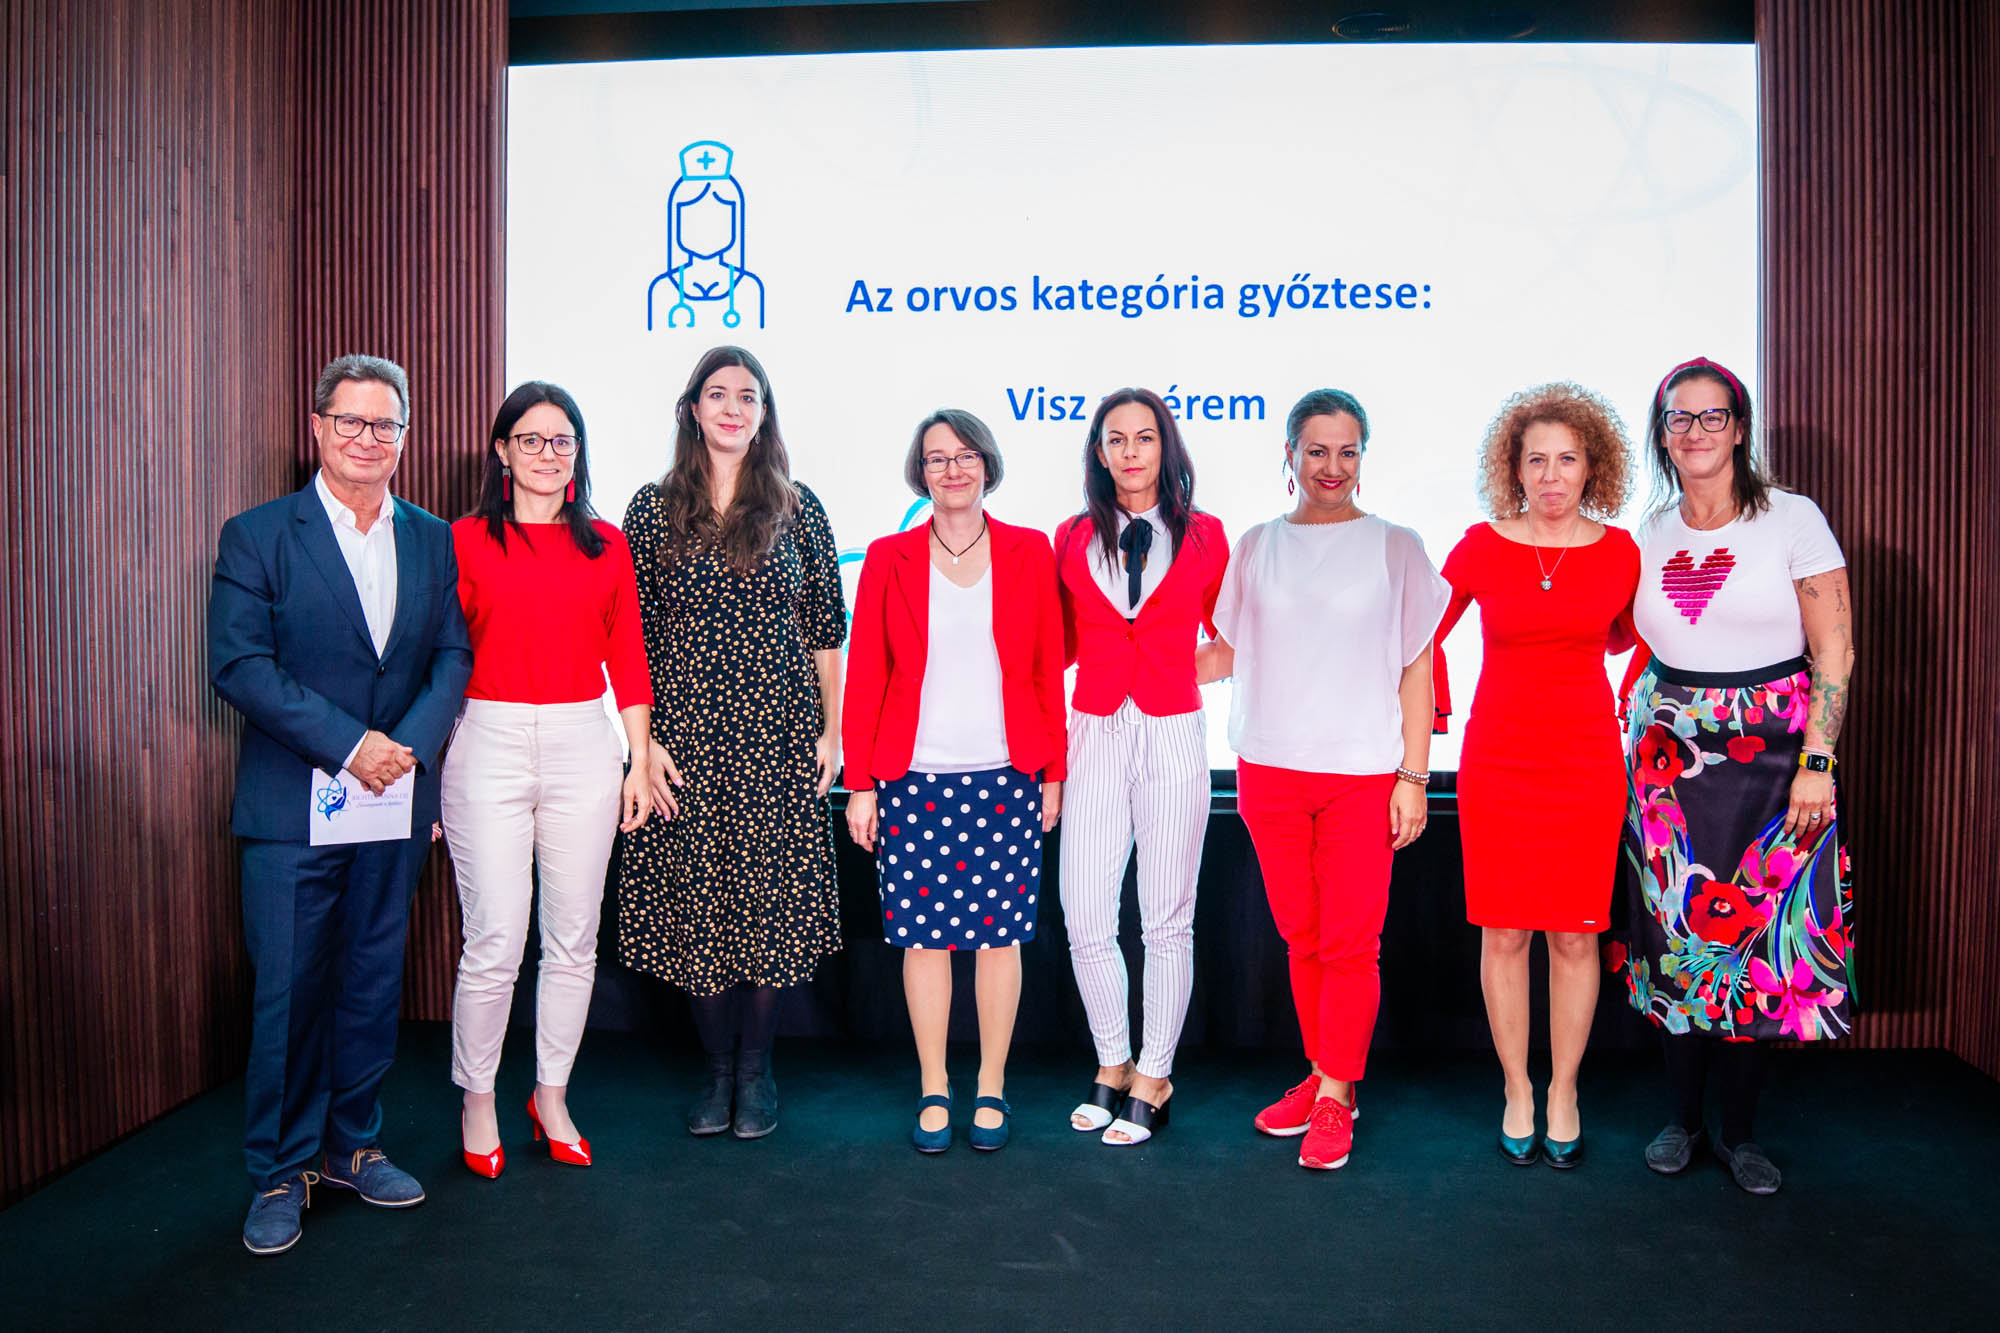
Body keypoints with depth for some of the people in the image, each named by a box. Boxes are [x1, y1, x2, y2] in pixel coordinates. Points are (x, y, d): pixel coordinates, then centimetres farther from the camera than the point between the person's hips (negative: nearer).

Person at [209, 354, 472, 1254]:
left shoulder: (433, 540, 9)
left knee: (373, 982, 13)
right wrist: (349, 744, -16)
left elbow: (453, 655, 5)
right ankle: (278, 1172, 20)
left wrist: (408, 744, -12)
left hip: (395, 807, 3)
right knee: (288, 991, 3)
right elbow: (237, 663, -9)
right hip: (291, 808, -3)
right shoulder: (256, 536, -1)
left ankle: (352, 1146, 29)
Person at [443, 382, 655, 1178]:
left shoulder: (606, 545, 9)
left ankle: (552, 1097, 26)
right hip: (490, 745, -2)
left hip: (583, 746, 3)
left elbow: (628, 659, 10)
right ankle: (477, 1102, 20)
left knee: (573, 939, 8)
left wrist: (640, 762, 7)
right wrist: (428, 762, -4)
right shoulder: (465, 540, 3)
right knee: (495, 942, -2)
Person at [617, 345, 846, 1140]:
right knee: (697, 897, 4)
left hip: (778, 732, 0)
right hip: (687, 736, 0)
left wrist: (832, 729, 2)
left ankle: (756, 1068, 20)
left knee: (772, 894, 2)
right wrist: (645, 738, -4)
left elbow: (826, 630, 7)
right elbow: (632, 636, 3)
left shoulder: (797, 509, 5)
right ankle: (719, 1068, 22)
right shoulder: (655, 509, 4)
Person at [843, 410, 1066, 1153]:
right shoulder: (888, 560, 5)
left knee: (1000, 933, 5)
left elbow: (1049, 669, 7)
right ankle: (933, 1092, 20)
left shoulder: (1029, 553, 6)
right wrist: (859, 783, 0)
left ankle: (990, 1090, 21)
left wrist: (1053, 772, 4)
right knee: (923, 935, 4)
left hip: (1006, 777, 0)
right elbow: (864, 676, 4)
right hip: (914, 778, 0)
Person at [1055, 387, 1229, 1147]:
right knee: (1085, 920, 0)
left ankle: (1153, 1079, 20)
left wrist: (1173, 671, 2)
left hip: (1173, 739, -1)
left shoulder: (1203, 535, 4)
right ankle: (1112, 1067, 23)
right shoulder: (1073, 538, 8)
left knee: (1166, 920, 4)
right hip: (1095, 738, 2)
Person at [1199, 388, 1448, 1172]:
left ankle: (1335, 1096, 11)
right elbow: (1228, 651, 14)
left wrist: (1413, 776, -3)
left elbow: (1416, 671, 3)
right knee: (1301, 938, 8)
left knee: (1350, 943, -2)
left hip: (1362, 775, -2)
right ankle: (1322, 1075, 23)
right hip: (1270, 770, 2)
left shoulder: (1395, 547, 5)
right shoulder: (1256, 547, 10)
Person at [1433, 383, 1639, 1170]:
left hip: (1587, 759, 1)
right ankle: (1516, 1093, 19)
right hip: (1497, 759, -1)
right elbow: (1425, 635, 8)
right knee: (1504, 934, 3)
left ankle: (1563, 1093, 21)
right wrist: (1434, 715, 5)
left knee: (1576, 935, 5)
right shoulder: (1480, 546, -3)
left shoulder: (1618, 552, 0)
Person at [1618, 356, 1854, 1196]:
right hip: (1670, 756, 3)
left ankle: (1739, 1132, 16)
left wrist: (1815, 764, -11)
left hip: (1769, 753, -3)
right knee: (1676, 930, 5)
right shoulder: (1651, 535, 7)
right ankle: (1683, 1117, 20)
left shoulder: (1793, 520, -3)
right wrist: (1640, 734, 6)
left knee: (1758, 931, 0)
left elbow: (1835, 654, -5)